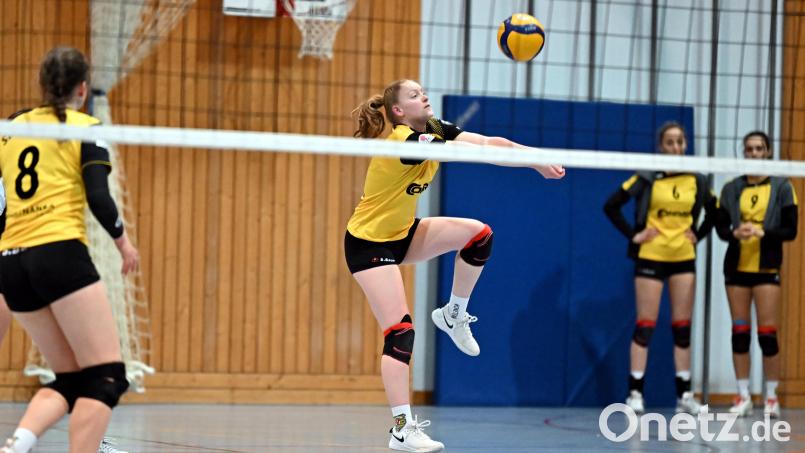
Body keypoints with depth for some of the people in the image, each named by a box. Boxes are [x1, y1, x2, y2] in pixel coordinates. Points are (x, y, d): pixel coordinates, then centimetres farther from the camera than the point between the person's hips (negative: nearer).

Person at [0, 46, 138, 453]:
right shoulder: (85, 128, 3)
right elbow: (98, 197, -8)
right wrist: (123, 240, 8)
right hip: (60, 253, -6)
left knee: (71, 380, 13)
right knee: (107, 377, -5)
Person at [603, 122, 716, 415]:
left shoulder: (696, 179, 5)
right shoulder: (648, 178, -6)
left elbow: (713, 211, 20)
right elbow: (611, 206, -7)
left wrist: (698, 235, 8)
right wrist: (633, 234, -9)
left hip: (683, 259, 4)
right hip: (651, 257, -4)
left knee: (683, 327, 4)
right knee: (645, 326, -5)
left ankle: (684, 394, 9)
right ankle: (635, 393, -3)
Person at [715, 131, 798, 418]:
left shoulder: (781, 187, 1)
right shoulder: (731, 189, 8)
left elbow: (790, 230, -3)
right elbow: (720, 226, 6)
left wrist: (762, 233, -19)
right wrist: (735, 233, -16)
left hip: (766, 268, -2)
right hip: (736, 267, 2)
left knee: (767, 333, -6)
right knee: (739, 332, 2)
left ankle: (771, 397, 1)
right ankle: (743, 397, 7)